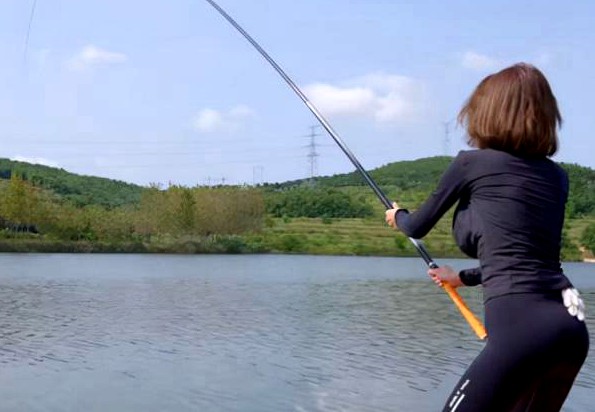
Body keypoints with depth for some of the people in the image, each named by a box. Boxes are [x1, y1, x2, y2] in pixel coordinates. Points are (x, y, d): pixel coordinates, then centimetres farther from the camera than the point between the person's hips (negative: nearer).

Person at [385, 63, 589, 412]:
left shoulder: (472, 163, 3)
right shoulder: (557, 176, 18)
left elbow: (418, 228, 17)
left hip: (521, 327, -7)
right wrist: (464, 278, 42)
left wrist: (398, 216, 40)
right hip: (571, 327, 7)